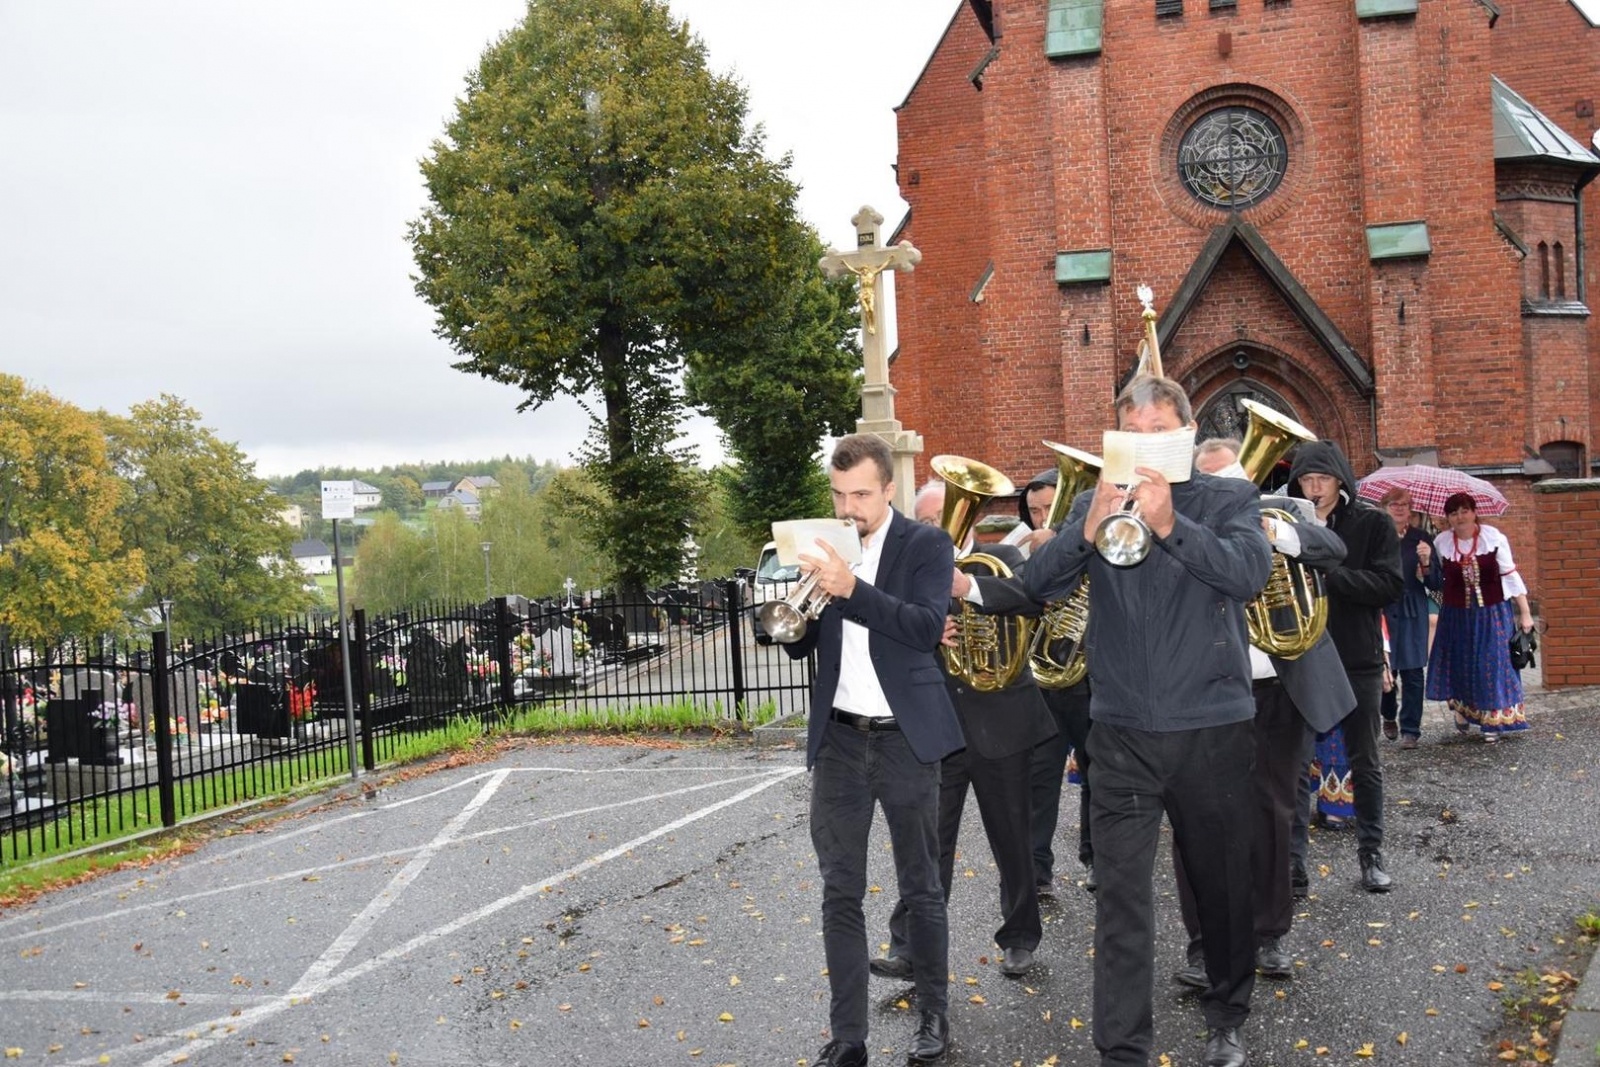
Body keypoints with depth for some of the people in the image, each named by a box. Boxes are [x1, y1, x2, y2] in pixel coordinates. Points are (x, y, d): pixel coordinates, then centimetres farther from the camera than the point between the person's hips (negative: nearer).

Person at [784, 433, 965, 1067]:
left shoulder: (926, 544, -5)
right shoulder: (824, 548, 6)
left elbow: (928, 627, -20)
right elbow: (801, 646, 9)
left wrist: (852, 588, -32)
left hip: (904, 738, -3)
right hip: (839, 739, 3)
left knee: (920, 887, 9)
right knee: (840, 893, 4)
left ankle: (933, 1014, 27)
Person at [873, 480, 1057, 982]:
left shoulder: (1000, 559, 1)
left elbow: (1035, 595, -20)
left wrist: (969, 586, -32)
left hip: (1001, 725, -1)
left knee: (1012, 841, 12)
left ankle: (1020, 938, 28)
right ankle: (909, 946, 6)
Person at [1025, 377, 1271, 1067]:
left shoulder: (1229, 498, 2)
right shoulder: (1095, 504, 7)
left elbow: (1250, 573, -17)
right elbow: (1039, 583, -6)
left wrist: (1169, 524, -29)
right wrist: (1090, 528, -23)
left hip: (1213, 730, 0)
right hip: (1122, 732, 1)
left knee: (1222, 883, 14)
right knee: (1120, 893, -2)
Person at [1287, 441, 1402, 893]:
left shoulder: (1372, 523, -2)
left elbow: (1388, 586, -12)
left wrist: (1326, 573, -22)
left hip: (1358, 660, -1)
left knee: (1365, 763, 11)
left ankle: (1371, 854, 24)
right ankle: (1291, 856, 16)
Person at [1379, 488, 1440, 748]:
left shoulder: (1419, 538, 5)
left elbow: (1435, 581, 3)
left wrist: (1426, 561, -14)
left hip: (1412, 614, 1)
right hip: (1381, 612, -1)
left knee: (1412, 671, -1)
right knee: (1385, 669, 2)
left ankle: (1410, 729, 8)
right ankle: (1389, 716, 29)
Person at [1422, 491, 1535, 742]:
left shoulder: (1493, 537, -9)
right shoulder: (1441, 542, -2)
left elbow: (1510, 576, -5)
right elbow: (1436, 581, 7)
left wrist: (1525, 613, -4)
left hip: (1493, 614, -2)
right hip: (1456, 615, 2)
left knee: (1493, 663, -1)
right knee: (1459, 663, 9)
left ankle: (1493, 720, 10)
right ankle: (1461, 708, 33)